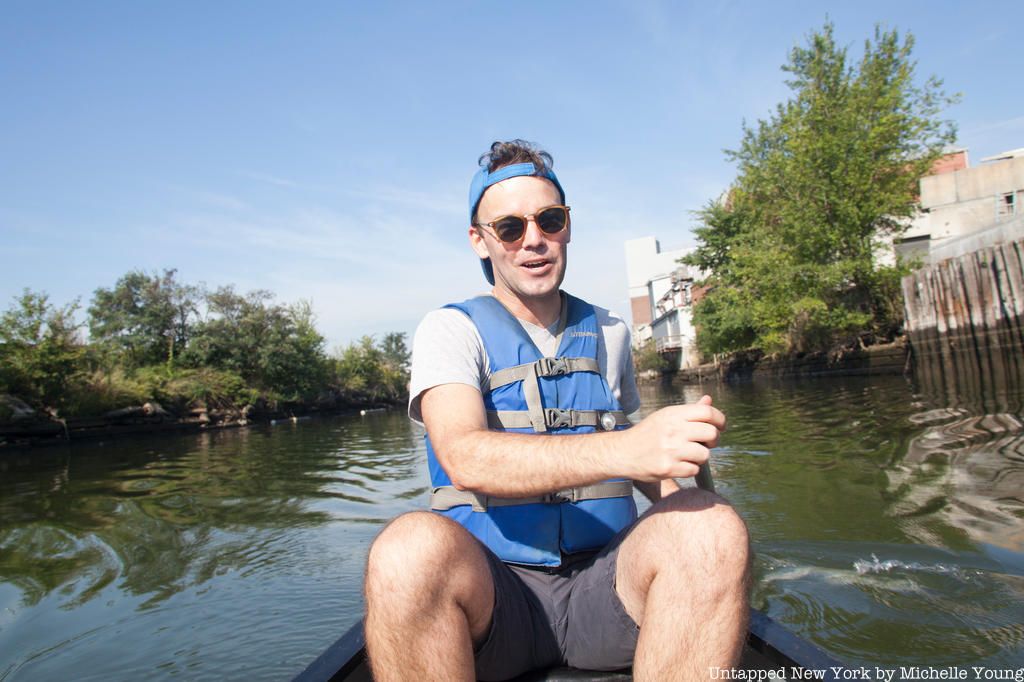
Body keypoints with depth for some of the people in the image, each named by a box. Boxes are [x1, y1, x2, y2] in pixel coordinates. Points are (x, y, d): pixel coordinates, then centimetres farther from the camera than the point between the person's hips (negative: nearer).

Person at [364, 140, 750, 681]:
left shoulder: (608, 333, 14)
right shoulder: (451, 330, 0)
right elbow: (464, 459, -20)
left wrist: (682, 499, 1)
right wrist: (622, 449, -33)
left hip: (603, 587, 4)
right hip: (492, 590, -3)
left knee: (713, 528, -26)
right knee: (411, 547, -35)